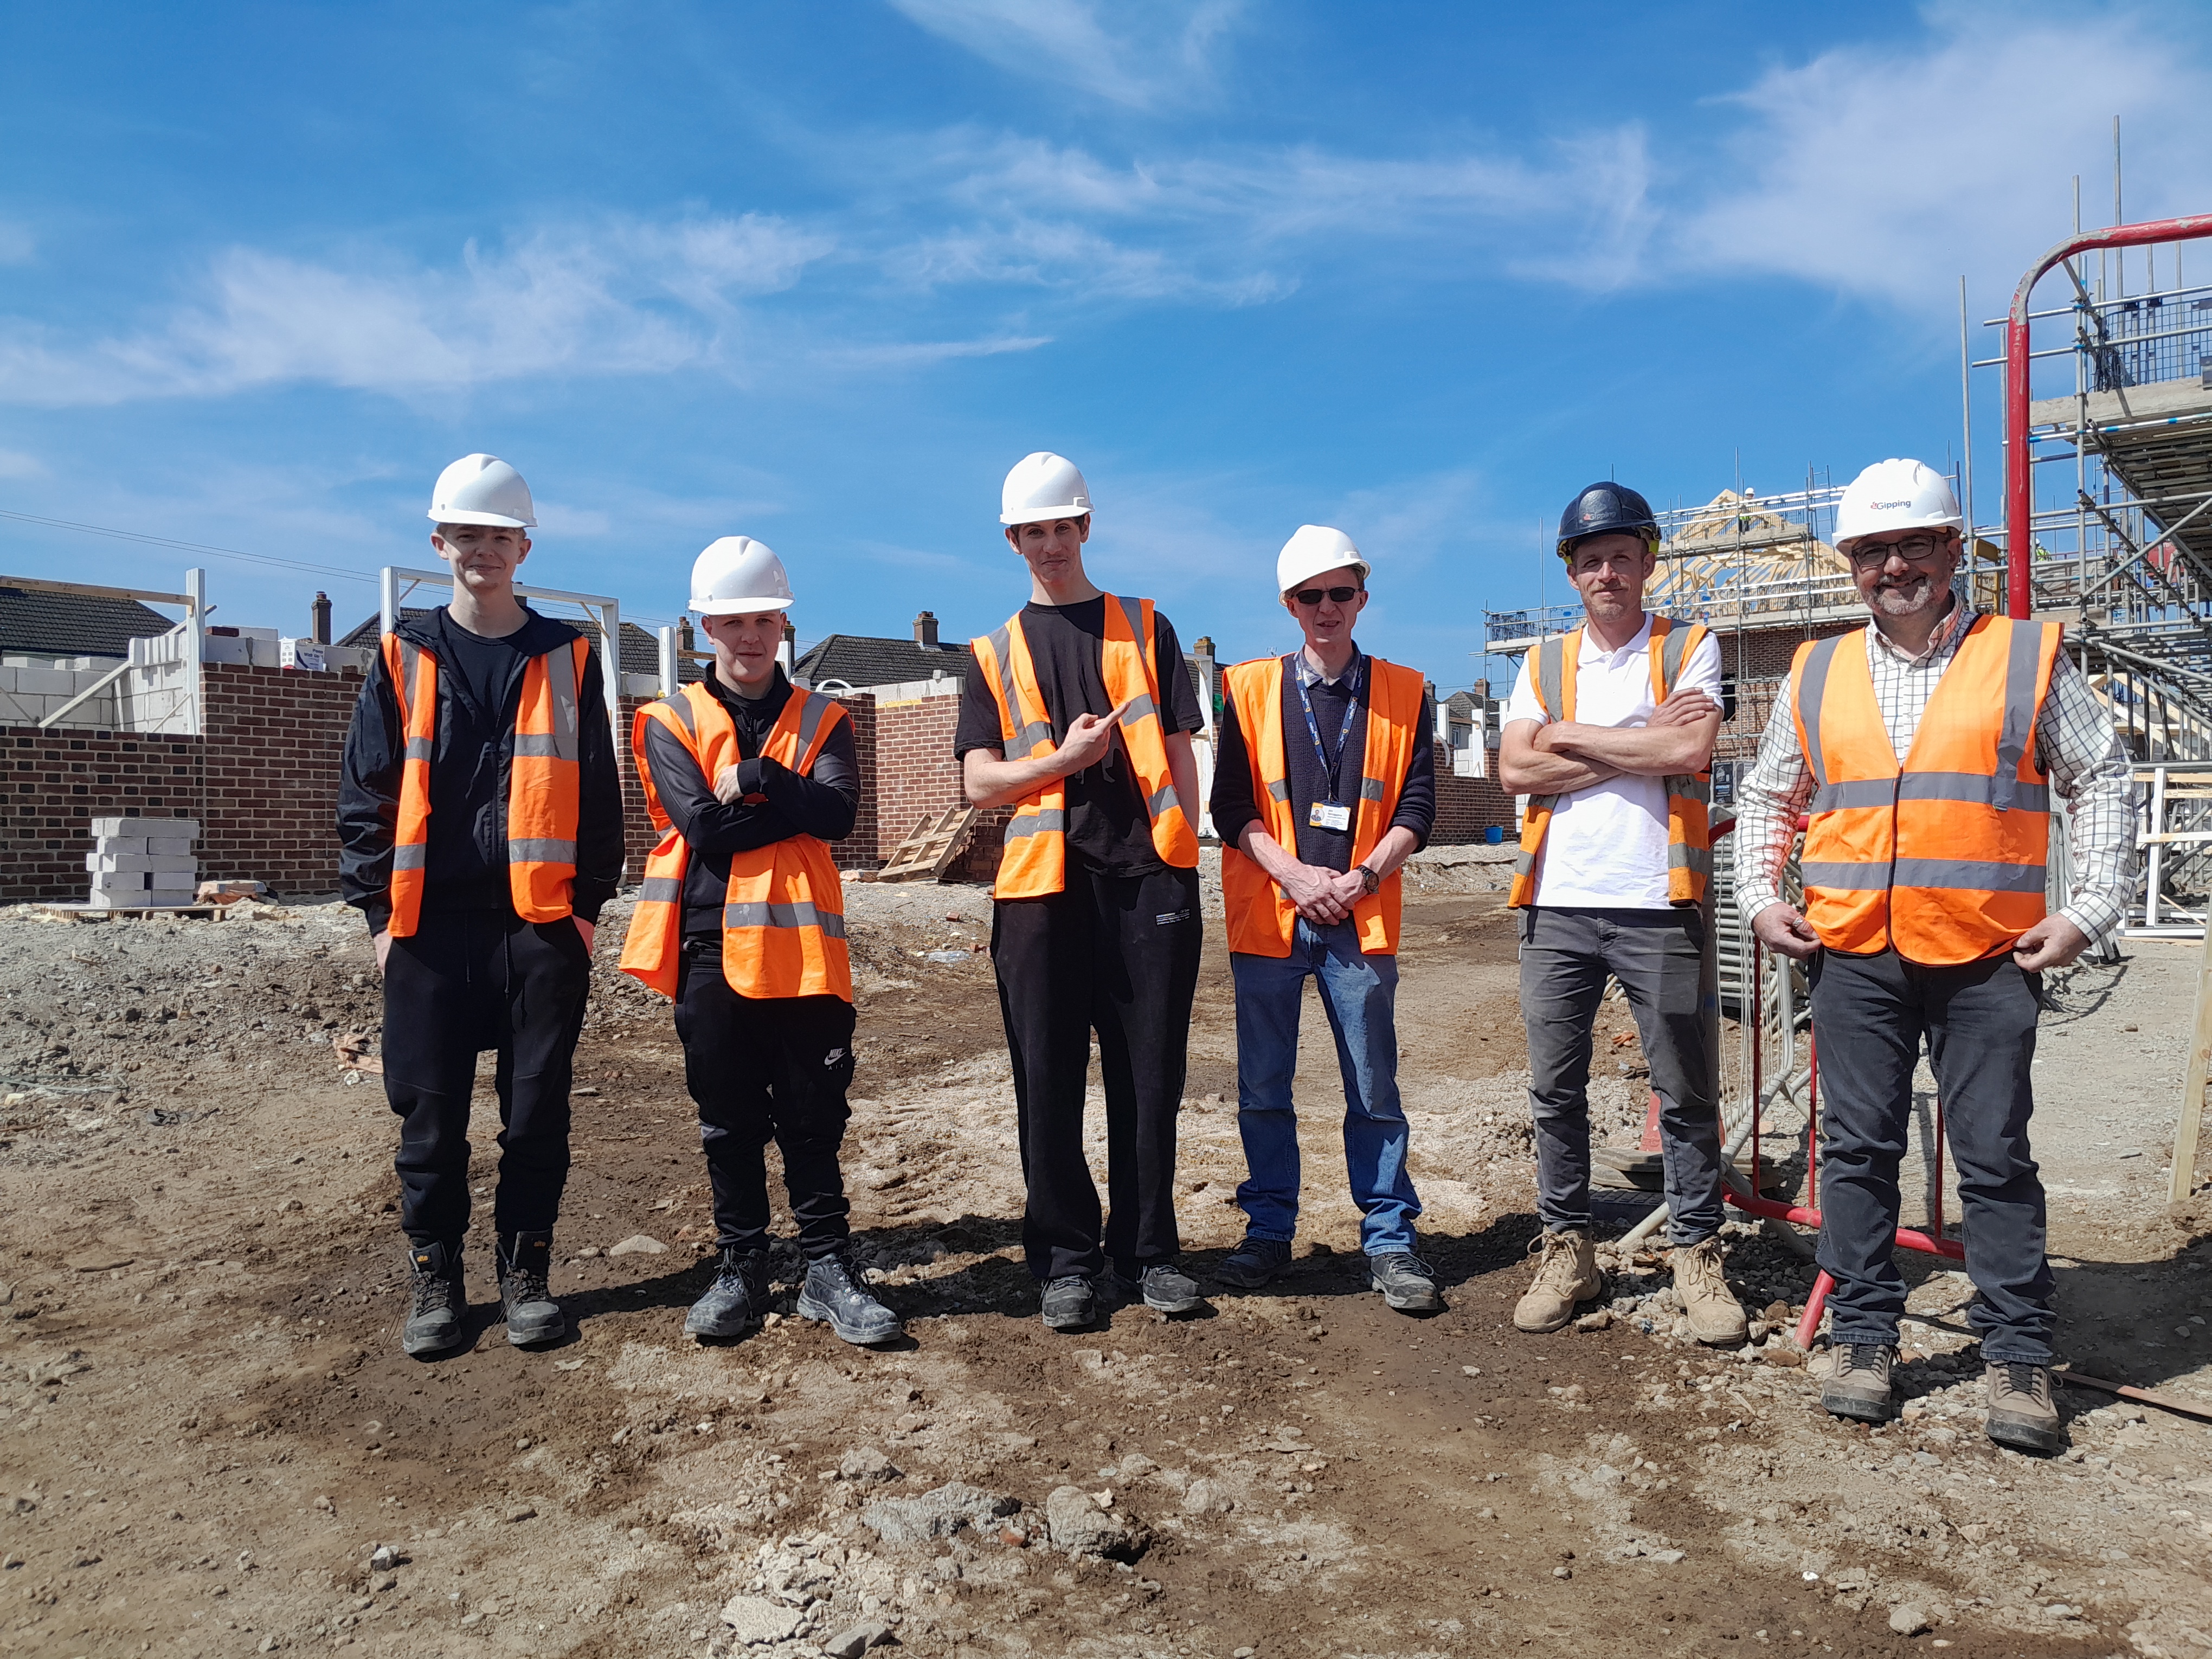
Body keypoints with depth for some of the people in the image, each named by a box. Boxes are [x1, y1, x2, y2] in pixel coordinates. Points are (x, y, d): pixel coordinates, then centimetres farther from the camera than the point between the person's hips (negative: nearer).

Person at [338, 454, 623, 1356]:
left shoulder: (567, 659, 7)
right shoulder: (404, 659, 8)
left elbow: (598, 793, 6)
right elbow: (365, 792, 6)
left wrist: (588, 903, 0)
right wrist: (380, 909, -1)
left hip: (541, 924, 0)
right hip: (429, 926, 1)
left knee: (536, 1111, 5)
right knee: (431, 1112, 6)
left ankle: (525, 1273, 18)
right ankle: (434, 1279, 20)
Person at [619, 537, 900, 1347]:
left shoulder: (821, 720, 9)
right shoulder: (670, 722, 6)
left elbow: (838, 812, -10)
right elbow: (703, 825, -11)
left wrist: (754, 778, -14)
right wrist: (794, 809, -8)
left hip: (801, 945, 0)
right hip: (709, 946, 0)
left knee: (813, 1117, 4)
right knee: (729, 1120, 10)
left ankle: (828, 1268, 14)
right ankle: (740, 1269, 23)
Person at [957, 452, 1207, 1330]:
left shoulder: (1144, 629, 14)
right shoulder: (994, 654, 14)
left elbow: (1179, 754, 9)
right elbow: (980, 781, 6)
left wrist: (1184, 862, 0)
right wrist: (1062, 759, -10)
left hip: (1146, 876, 0)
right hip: (1042, 886, 1)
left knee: (1150, 1074, 4)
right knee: (1049, 1080, 3)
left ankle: (1147, 1251, 17)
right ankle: (1067, 1259, 16)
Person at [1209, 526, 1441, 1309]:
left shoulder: (1404, 693, 7)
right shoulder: (1249, 688, 5)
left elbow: (1417, 806, 2)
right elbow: (1231, 806, 1)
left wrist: (1360, 878, -11)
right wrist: (1296, 875, -11)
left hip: (1361, 919, 0)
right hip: (1268, 915, 1)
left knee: (1374, 1090, 4)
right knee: (1263, 1088, 7)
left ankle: (1389, 1239, 16)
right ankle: (1269, 1230, 21)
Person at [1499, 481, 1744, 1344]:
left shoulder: (1690, 650, 6)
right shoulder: (1543, 663, 13)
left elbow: (1691, 752, -12)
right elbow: (1515, 768, -3)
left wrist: (1572, 736, -6)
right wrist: (1644, 742, -7)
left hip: (1656, 902, -2)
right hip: (1557, 903, 3)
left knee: (1686, 1092, 5)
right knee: (1555, 1089, 8)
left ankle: (1697, 1255, 18)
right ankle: (1566, 1249, 21)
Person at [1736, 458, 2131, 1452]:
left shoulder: (2029, 659, 5)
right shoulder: (1817, 675, 10)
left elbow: (2099, 785, 7)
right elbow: (1766, 799, 18)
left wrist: (2089, 910, -2)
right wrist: (1761, 899, 6)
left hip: (1989, 957, -2)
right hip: (1853, 958, 2)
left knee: (1996, 1157, 3)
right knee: (1858, 1149, 7)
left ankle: (2018, 1357, 17)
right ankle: (1863, 1335, 19)